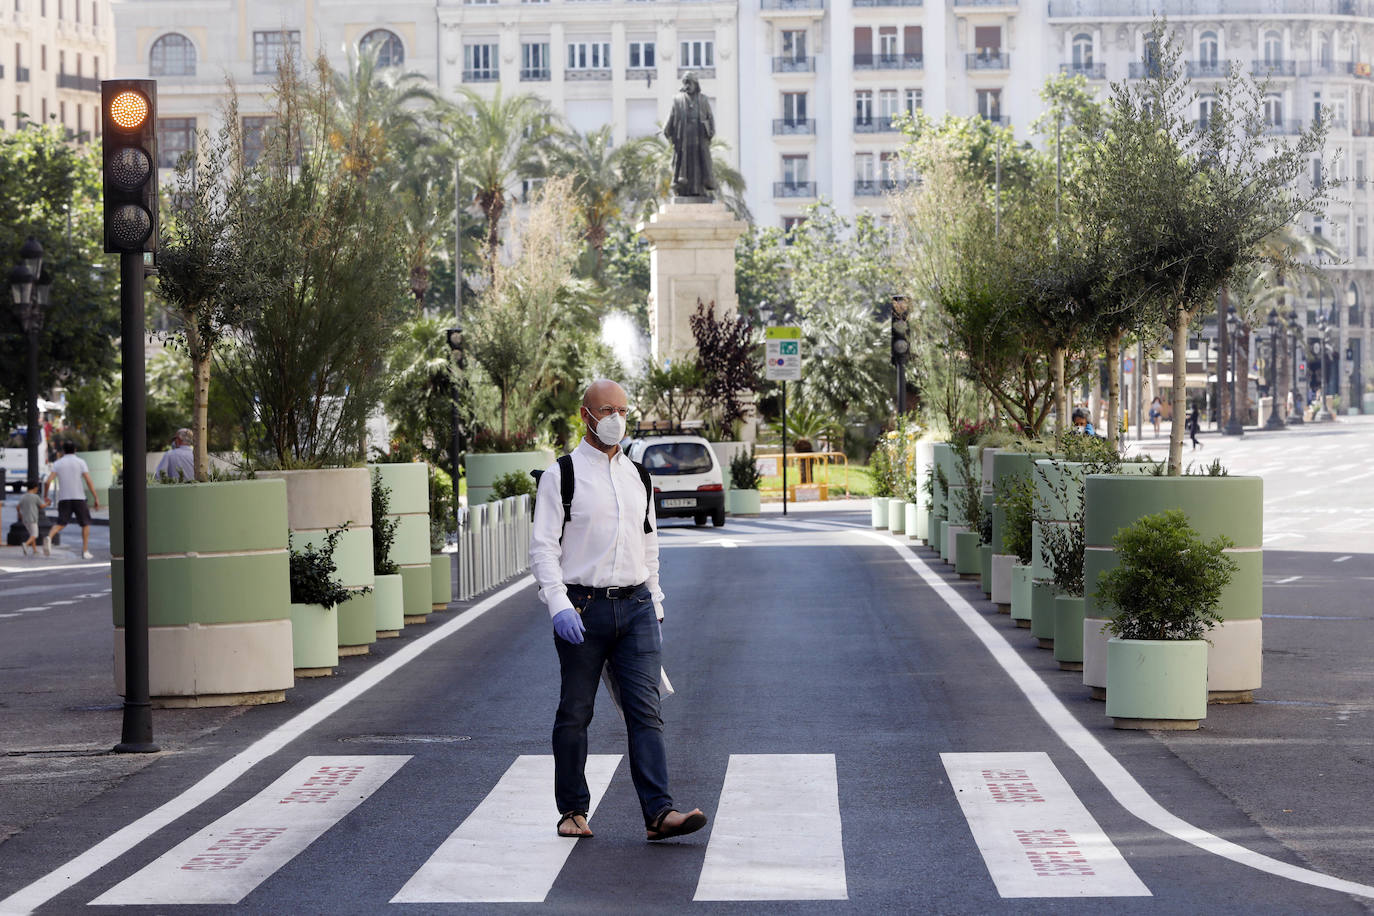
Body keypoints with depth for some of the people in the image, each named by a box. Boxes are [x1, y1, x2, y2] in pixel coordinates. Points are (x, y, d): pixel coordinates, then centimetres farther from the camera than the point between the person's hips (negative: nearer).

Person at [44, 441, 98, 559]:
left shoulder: (57, 463, 6)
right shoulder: (80, 462, 1)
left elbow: (48, 482, -4)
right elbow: (89, 481, -7)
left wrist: (45, 496, 9)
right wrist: (96, 498, -5)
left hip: (63, 499, 1)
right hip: (79, 498, -1)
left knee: (61, 524, 4)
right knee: (85, 523, 14)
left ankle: (49, 538, -27)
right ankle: (85, 551, 8)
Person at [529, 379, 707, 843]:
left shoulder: (636, 475, 14)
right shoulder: (561, 475, -2)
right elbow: (543, 547, -6)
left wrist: (654, 606, 17)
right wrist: (559, 605, -18)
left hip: (635, 606, 4)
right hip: (583, 608, -4)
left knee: (645, 709, -7)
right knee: (575, 714, 4)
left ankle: (659, 812, -13)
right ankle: (573, 811, 17)